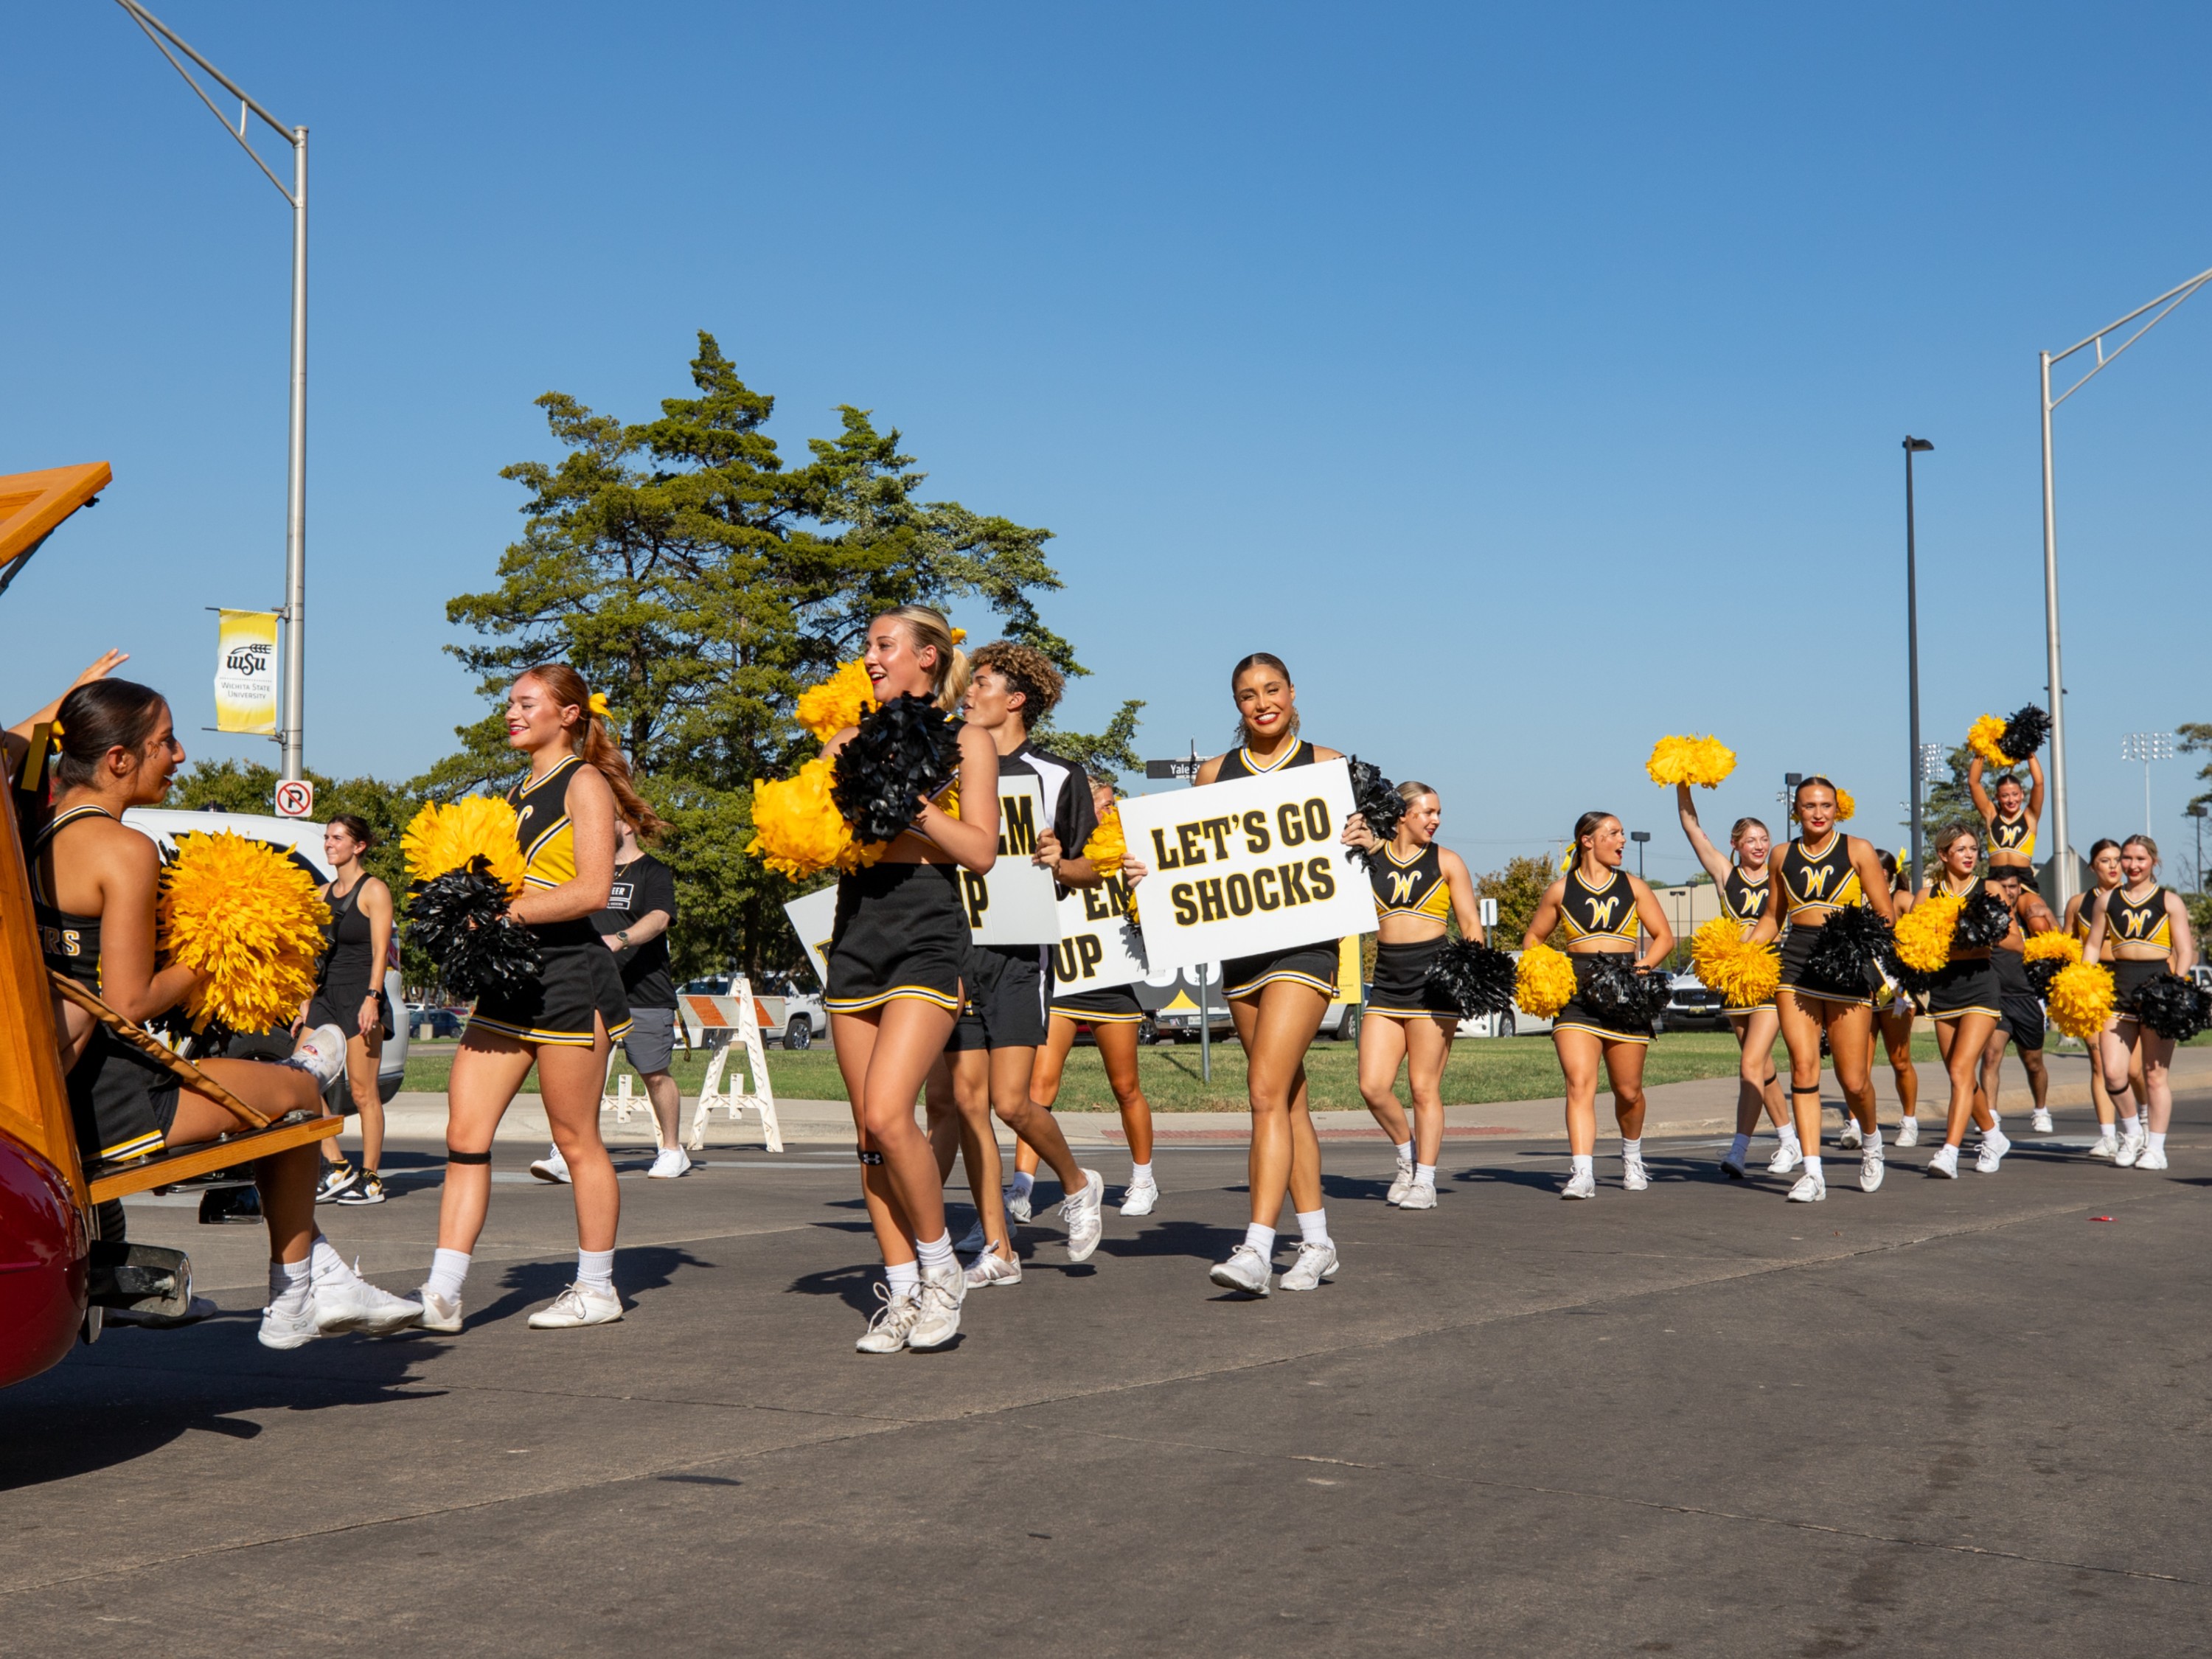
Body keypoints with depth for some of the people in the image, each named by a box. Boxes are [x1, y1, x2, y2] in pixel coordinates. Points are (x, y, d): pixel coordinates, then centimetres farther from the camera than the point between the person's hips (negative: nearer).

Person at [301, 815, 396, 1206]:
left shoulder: (374, 891, -3)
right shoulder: (324, 893, 18)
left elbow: (379, 952, -10)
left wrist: (372, 998, -20)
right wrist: (306, 1004, 17)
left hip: (359, 996, -7)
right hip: (326, 995, 7)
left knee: (362, 1092, -5)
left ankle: (371, 1179, 2)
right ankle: (338, 1170, 4)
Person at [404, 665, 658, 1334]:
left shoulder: (584, 783, -4)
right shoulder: (516, 793, 20)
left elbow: (592, 890, -15)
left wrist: (504, 912, -18)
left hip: (568, 977, -8)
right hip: (508, 979, 8)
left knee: (575, 1139, 1)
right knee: (465, 1134, 0)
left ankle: (597, 1289, 13)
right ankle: (441, 1295, 1)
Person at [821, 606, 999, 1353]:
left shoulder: (965, 739, 3)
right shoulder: (851, 739, 16)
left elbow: (981, 851, -5)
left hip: (928, 933, -5)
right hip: (855, 930, 5)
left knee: (888, 1114, -17)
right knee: (868, 1126, 3)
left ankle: (940, 1267, 2)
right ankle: (900, 1292, 12)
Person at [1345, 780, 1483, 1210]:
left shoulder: (1446, 861, 5)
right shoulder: (1371, 857, 8)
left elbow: (1471, 924, 4)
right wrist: (1351, 850, -13)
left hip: (1432, 980, -3)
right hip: (1387, 982, 3)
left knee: (1424, 1088, -1)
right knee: (1372, 1086, -3)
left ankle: (1425, 1180, 10)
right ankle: (1408, 1154, 21)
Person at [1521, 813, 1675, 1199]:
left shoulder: (1632, 887, 10)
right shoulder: (1561, 890, 7)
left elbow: (1664, 936, 9)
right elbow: (1532, 939, 16)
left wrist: (1643, 968, -8)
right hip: (1576, 992, -1)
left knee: (1628, 1091, 8)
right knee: (1579, 1084, -16)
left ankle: (1632, 1156, 35)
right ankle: (1582, 1173, -20)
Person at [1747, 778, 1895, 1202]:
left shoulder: (1858, 850, 3)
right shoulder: (1784, 856, 13)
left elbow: (1886, 915, 2)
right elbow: (1773, 917, 22)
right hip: (1796, 962, 3)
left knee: (1853, 1080, -2)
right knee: (1803, 1067, -7)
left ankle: (1870, 1136, 31)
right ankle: (1812, 1172, -5)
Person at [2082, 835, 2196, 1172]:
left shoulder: (2169, 901, 5)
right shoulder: (2108, 900, 13)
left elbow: (2185, 951, 1)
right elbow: (2093, 945, 16)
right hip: (2118, 985, 3)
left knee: (2155, 1074, 1)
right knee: (2112, 1073, -7)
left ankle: (2156, 1147, 11)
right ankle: (2133, 1132, 17)